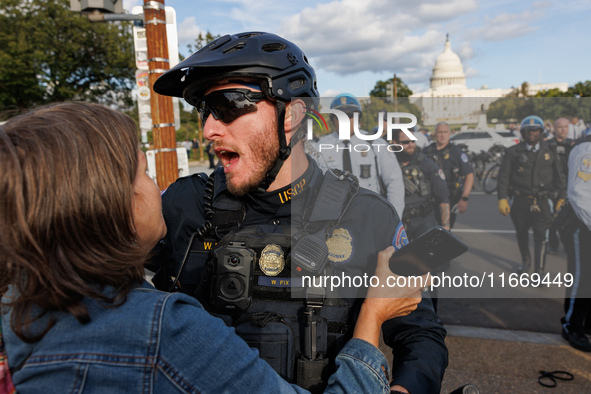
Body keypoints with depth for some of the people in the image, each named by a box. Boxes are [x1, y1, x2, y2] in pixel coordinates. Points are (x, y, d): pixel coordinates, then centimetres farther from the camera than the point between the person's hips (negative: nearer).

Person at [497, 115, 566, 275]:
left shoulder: (549, 151, 8)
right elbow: (503, 176, -2)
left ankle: (539, 271, 0)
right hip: (520, 201, 0)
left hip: (542, 202, 0)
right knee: (521, 234, 14)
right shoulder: (513, 152, 2)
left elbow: (558, 177, 14)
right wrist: (502, 198, -10)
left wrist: (561, 198, 10)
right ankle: (525, 260, 38)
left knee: (541, 236, -7)